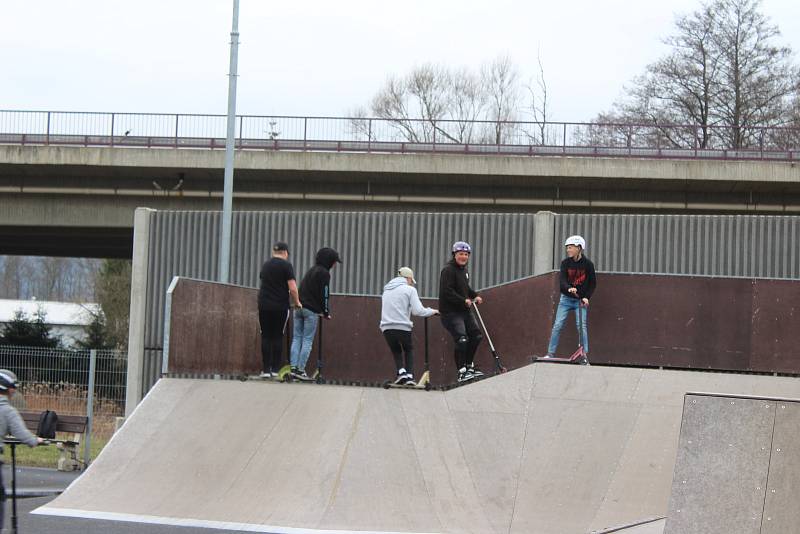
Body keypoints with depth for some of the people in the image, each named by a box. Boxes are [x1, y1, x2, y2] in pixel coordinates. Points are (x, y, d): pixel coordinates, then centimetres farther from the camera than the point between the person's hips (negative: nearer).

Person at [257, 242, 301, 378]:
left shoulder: (265, 265, 13)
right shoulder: (286, 266, -5)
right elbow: (292, 288, -10)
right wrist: (296, 302, 5)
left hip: (264, 305, 4)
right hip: (280, 307, -4)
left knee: (266, 337, 5)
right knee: (277, 337, 3)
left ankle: (266, 369, 1)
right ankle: (275, 369, 3)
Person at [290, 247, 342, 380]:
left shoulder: (311, 270, 21)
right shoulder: (324, 273, -4)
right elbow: (324, 294, -8)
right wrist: (326, 312, -1)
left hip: (299, 308, 7)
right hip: (311, 310, -7)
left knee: (297, 338, 5)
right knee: (307, 341, -3)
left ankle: (293, 368, -1)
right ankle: (301, 369, -6)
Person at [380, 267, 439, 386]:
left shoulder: (387, 290, 20)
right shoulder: (410, 289, 2)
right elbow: (418, 311, -9)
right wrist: (432, 311, 8)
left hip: (386, 328, 3)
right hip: (403, 327, -3)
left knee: (396, 350, 24)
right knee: (409, 350, 22)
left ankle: (401, 371, 0)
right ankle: (409, 376, 7)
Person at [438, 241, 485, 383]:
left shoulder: (464, 270, 14)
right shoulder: (448, 270, -15)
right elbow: (447, 292, -23)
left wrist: (475, 295, 10)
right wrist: (464, 301, -21)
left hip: (464, 310, 10)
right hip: (450, 312, -10)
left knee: (476, 335, 15)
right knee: (462, 339, -20)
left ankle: (469, 366, 30)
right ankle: (462, 373, -17)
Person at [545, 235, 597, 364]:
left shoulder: (588, 264, -8)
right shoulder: (565, 263, -4)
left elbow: (593, 283, 0)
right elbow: (562, 280, -14)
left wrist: (586, 297, -11)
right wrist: (569, 288, -34)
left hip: (581, 300, -2)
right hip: (566, 298, 2)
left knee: (582, 325, -11)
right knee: (558, 325, -4)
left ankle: (585, 355, -4)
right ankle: (551, 353, 1)